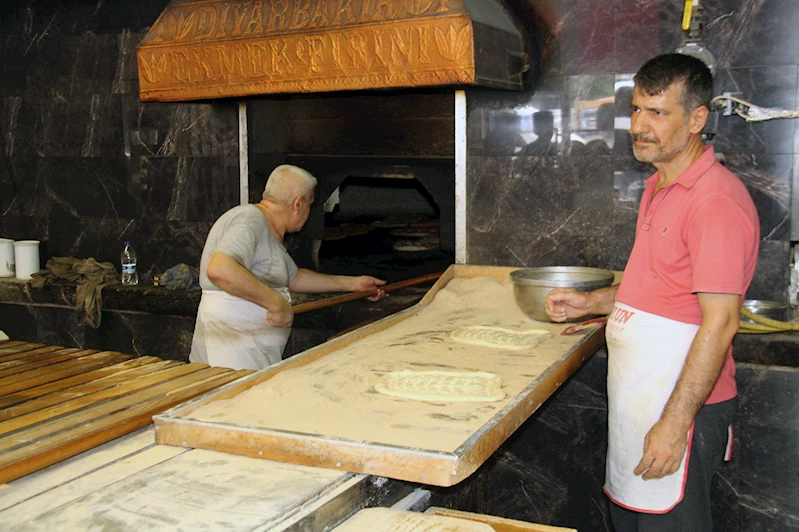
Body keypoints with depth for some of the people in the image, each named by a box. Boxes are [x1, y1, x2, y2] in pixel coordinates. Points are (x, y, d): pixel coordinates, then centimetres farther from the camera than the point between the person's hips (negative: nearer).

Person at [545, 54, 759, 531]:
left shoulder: (717, 200, -19)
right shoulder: (660, 188, 12)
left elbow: (720, 322, -23)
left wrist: (674, 423, -23)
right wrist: (593, 303, 10)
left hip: (684, 404, -9)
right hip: (635, 397, 9)